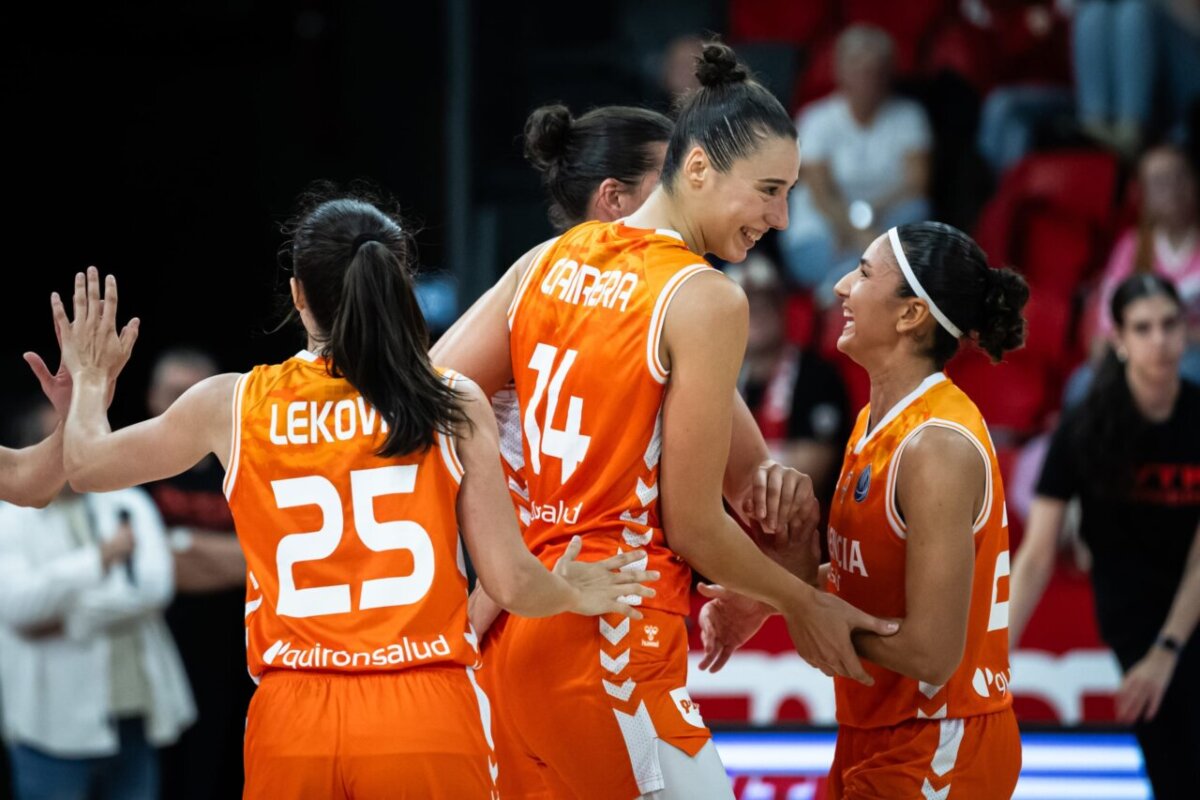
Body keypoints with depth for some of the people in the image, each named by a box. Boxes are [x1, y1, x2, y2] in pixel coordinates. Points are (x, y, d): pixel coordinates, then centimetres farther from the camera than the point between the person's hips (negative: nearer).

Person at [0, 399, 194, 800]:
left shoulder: (130, 505, 10)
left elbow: (154, 584, -5)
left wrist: (69, 621, -12)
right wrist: (99, 559, -15)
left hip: (134, 720, 4)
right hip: (55, 726, -4)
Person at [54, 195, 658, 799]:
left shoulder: (234, 405, 1)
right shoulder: (455, 406, -2)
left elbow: (85, 464, 16)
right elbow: (511, 584, 0)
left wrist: (89, 380, 37)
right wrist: (574, 595, 22)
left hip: (292, 724, 1)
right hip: (426, 715, -1)